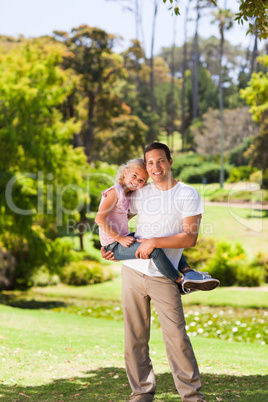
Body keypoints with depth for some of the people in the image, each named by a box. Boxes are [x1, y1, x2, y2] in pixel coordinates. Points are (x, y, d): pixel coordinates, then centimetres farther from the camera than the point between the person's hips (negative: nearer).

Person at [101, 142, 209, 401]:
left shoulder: (188, 195, -2)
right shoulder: (139, 194, 9)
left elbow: (190, 238, -10)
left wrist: (154, 242, -17)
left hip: (163, 278, -4)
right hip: (133, 271, 4)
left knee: (176, 336, -9)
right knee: (135, 336, 6)